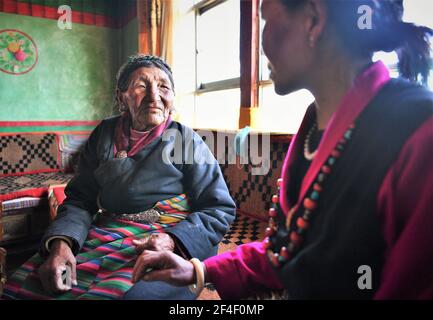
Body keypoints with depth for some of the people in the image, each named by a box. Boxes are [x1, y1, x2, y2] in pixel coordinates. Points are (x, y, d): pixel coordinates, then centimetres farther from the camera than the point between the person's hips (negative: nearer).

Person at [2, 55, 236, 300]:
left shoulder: (186, 140, -3)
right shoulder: (104, 135, 9)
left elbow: (221, 210, -6)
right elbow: (80, 200, 8)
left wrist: (174, 240, -22)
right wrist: (61, 242, -12)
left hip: (174, 242, -3)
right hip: (105, 234, 4)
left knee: (131, 292, -32)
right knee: (24, 284, -13)